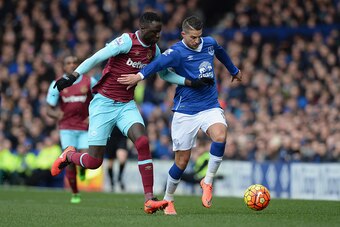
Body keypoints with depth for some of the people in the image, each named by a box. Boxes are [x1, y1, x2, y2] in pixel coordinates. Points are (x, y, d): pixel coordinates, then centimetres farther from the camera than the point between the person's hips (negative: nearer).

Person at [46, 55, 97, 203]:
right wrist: (56, 114, -22)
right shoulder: (57, 85, 0)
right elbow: (49, 109, 1)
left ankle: (83, 171, 27)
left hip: (85, 126, 0)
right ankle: (75, 194, 11)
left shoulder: (89, 82, 0)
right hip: (67, 128, 0)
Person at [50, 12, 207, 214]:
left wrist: (190, 82, 10)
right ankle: (69, 156, 30)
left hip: (127, 105, 5)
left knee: (143, 142, -22)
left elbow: (165, 73, 22)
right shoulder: (127, 41, -16)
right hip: (104, 103, -5)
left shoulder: (154, 50, 6)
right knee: (94, 161, -7)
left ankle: (149, 199, -21)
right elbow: (96, 59, -18)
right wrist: (73, 77, -26)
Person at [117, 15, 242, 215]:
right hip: (185, 112, -4)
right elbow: (160, 62, -35)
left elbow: (221, 53, 29)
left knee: (220, 135, -28)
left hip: (210, 107, 4)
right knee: (182, 161, 0)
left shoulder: (210, 43, 5)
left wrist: (234, 71, 45)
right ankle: (168, 200, 23)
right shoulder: (177, 52, -14)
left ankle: (208, 182, -9)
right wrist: (140, 76, -53)